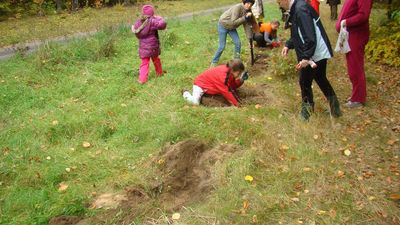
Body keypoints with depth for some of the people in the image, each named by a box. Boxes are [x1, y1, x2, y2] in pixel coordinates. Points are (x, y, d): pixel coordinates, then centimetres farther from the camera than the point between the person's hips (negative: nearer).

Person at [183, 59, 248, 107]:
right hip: (201, 83, -9)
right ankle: (186, 93, 7)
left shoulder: (229, 70, -10)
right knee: (195, 102, -28)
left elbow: (233, 86, -5)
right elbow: (226, 92, -30)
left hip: (211, 85, 9)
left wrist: (240, 80, -23)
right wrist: (236, 104, -26)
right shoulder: (222, 75, -34)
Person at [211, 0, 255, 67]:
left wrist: (250, 39, -9)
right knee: (222, 46, -6)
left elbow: (247, 25, -6)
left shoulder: (247, 11, -9)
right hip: (223, 25, -7)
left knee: (238, 43, -3)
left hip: (232, 27, 7)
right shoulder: (238, 7, -31)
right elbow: (234, 22, -35)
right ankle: (214, 62, 10)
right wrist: (245, 17, -38)